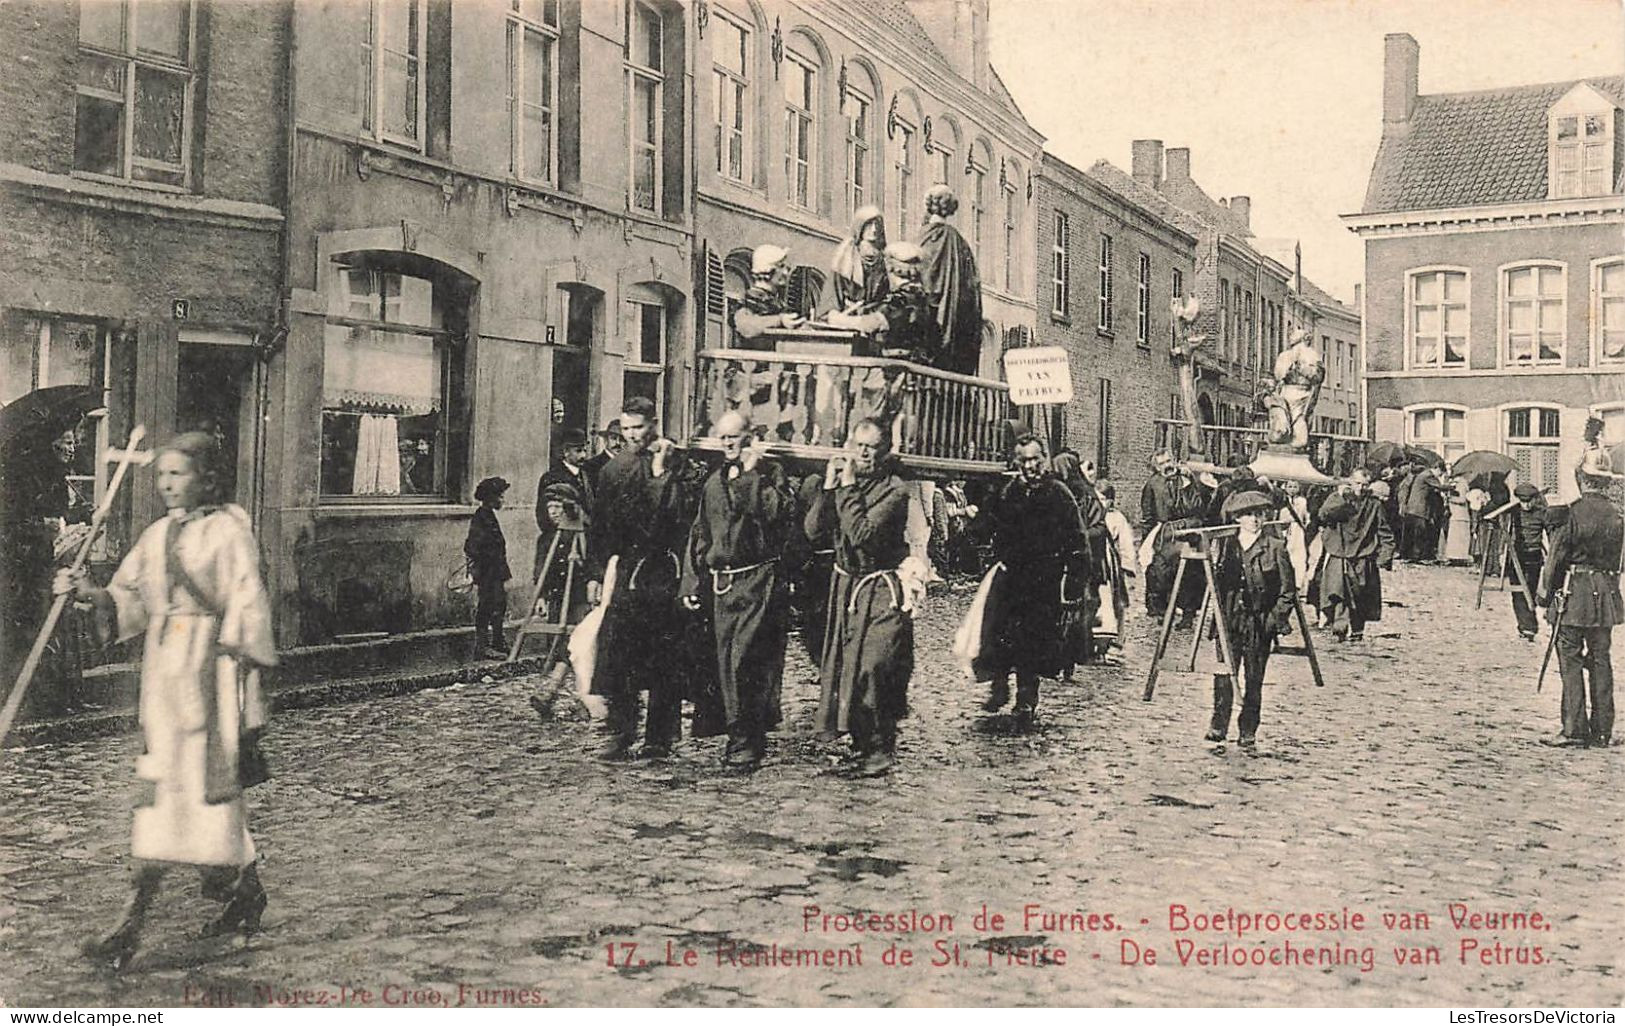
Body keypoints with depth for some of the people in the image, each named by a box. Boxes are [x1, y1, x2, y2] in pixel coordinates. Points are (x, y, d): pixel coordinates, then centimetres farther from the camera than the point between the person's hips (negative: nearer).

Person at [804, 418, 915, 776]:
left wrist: (848, 489, -19)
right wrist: (829, 487, -10)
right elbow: (814, 531, -2)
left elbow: (863, 534, -23)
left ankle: (880, 750, -1)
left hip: (882, 592, -6)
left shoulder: (895, 490, -10)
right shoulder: (843, 480, 8)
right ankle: (861, 745, 20)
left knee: (871, 668, -13)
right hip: (845, 587, 6)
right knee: (843, 667, 8)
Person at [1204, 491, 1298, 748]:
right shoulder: (1225, 546, 7)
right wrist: (1220, 612, 6)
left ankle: (1248, 733, 11)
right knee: (1224, 675, -5)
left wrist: (1275, 619, -6)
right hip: (1230, 621, 2)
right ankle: (1218, 726, 3)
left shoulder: (1275, 547, -1)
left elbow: (1288, 589, 1)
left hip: (1260, 624, -2)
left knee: (1254, 680, 3)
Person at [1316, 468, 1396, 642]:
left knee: (1361, 598, 8)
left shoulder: (1374, 504, 8)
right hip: (1338, 557, -2)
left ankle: (1357, 631, 23)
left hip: (1363, 559, 2)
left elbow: (1384, 534, 10)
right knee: (1336, 594, -17)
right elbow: (1324, 514, -16)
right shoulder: (1336, 498, 4)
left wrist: (1385, 556, 0)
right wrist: (1341, 498, -20)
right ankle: (1339, 628, -19)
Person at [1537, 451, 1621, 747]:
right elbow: (1616, 559, 10)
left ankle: (1574, 730, -2)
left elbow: (1556, 556, -10)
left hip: (1574, 592, -5)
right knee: (1601, 662, 10)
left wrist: (1544, 593, -2)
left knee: (1571, 662, 0)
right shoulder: (1615, 516, 3)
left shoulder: (1572, 512, -12)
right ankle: (1602, 731, 13)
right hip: (1606, 594, 5)